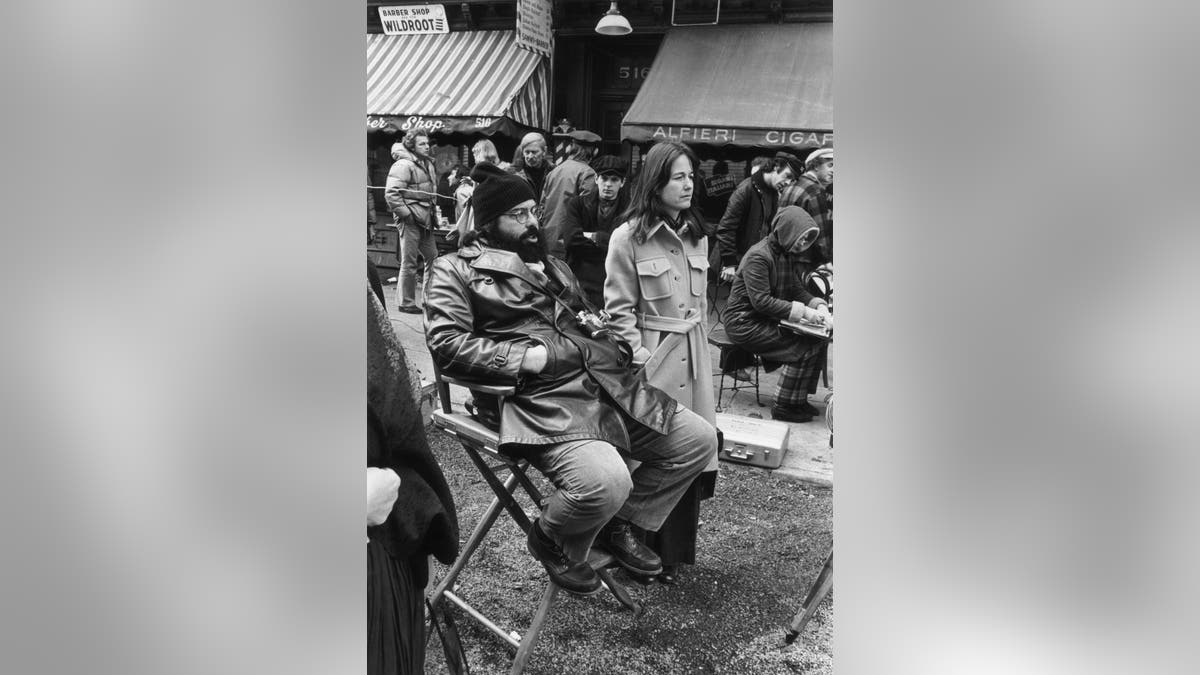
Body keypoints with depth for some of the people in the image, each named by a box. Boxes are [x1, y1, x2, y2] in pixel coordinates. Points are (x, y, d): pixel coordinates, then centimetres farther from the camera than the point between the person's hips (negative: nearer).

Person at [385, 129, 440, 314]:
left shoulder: (427, 164, 15)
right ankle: (406, 303, 6)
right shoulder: (403, 165, -13)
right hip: (410, 220, -9)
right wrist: (406, 213, -18)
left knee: (432, 257, 13)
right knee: (409, 262, -2)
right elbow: (391, 193, -19)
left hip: (425, 219, 9)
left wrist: (432, 212, 17)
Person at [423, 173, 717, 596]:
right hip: (540, 398, -8)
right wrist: (523, 357, -16)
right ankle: (552, 541, 4)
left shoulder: (549, 265, 27)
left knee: (699, 438, 1)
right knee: (606, 482, -32)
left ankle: (619, 525, 18)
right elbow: (446, 344, -9)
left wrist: (594, 324, 15)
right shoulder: (456, 269, 5)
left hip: (609, 381, 8)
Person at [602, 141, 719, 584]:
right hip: (652, 356, -6)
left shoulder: (697, 235, 11)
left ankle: (681, 552, 27)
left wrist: (699, 347, 12)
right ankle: (652, 559, 17)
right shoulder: (628, 237, -8)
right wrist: (640, 360, -15)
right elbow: (619, 310, -8)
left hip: (693, 357, 6)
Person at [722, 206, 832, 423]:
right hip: (744, 323, -9)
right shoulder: (758, 256, -20)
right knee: (805, 347, -18)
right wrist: (803, 311, -26)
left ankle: (799, 399, 7)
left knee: (817, 339, -4)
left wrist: (820, 307, -10)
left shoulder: (787, 254, 9)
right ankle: (784, 407, -6)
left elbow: (797, 290, 10)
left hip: (767, 320, 9)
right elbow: (761, 302, -25)